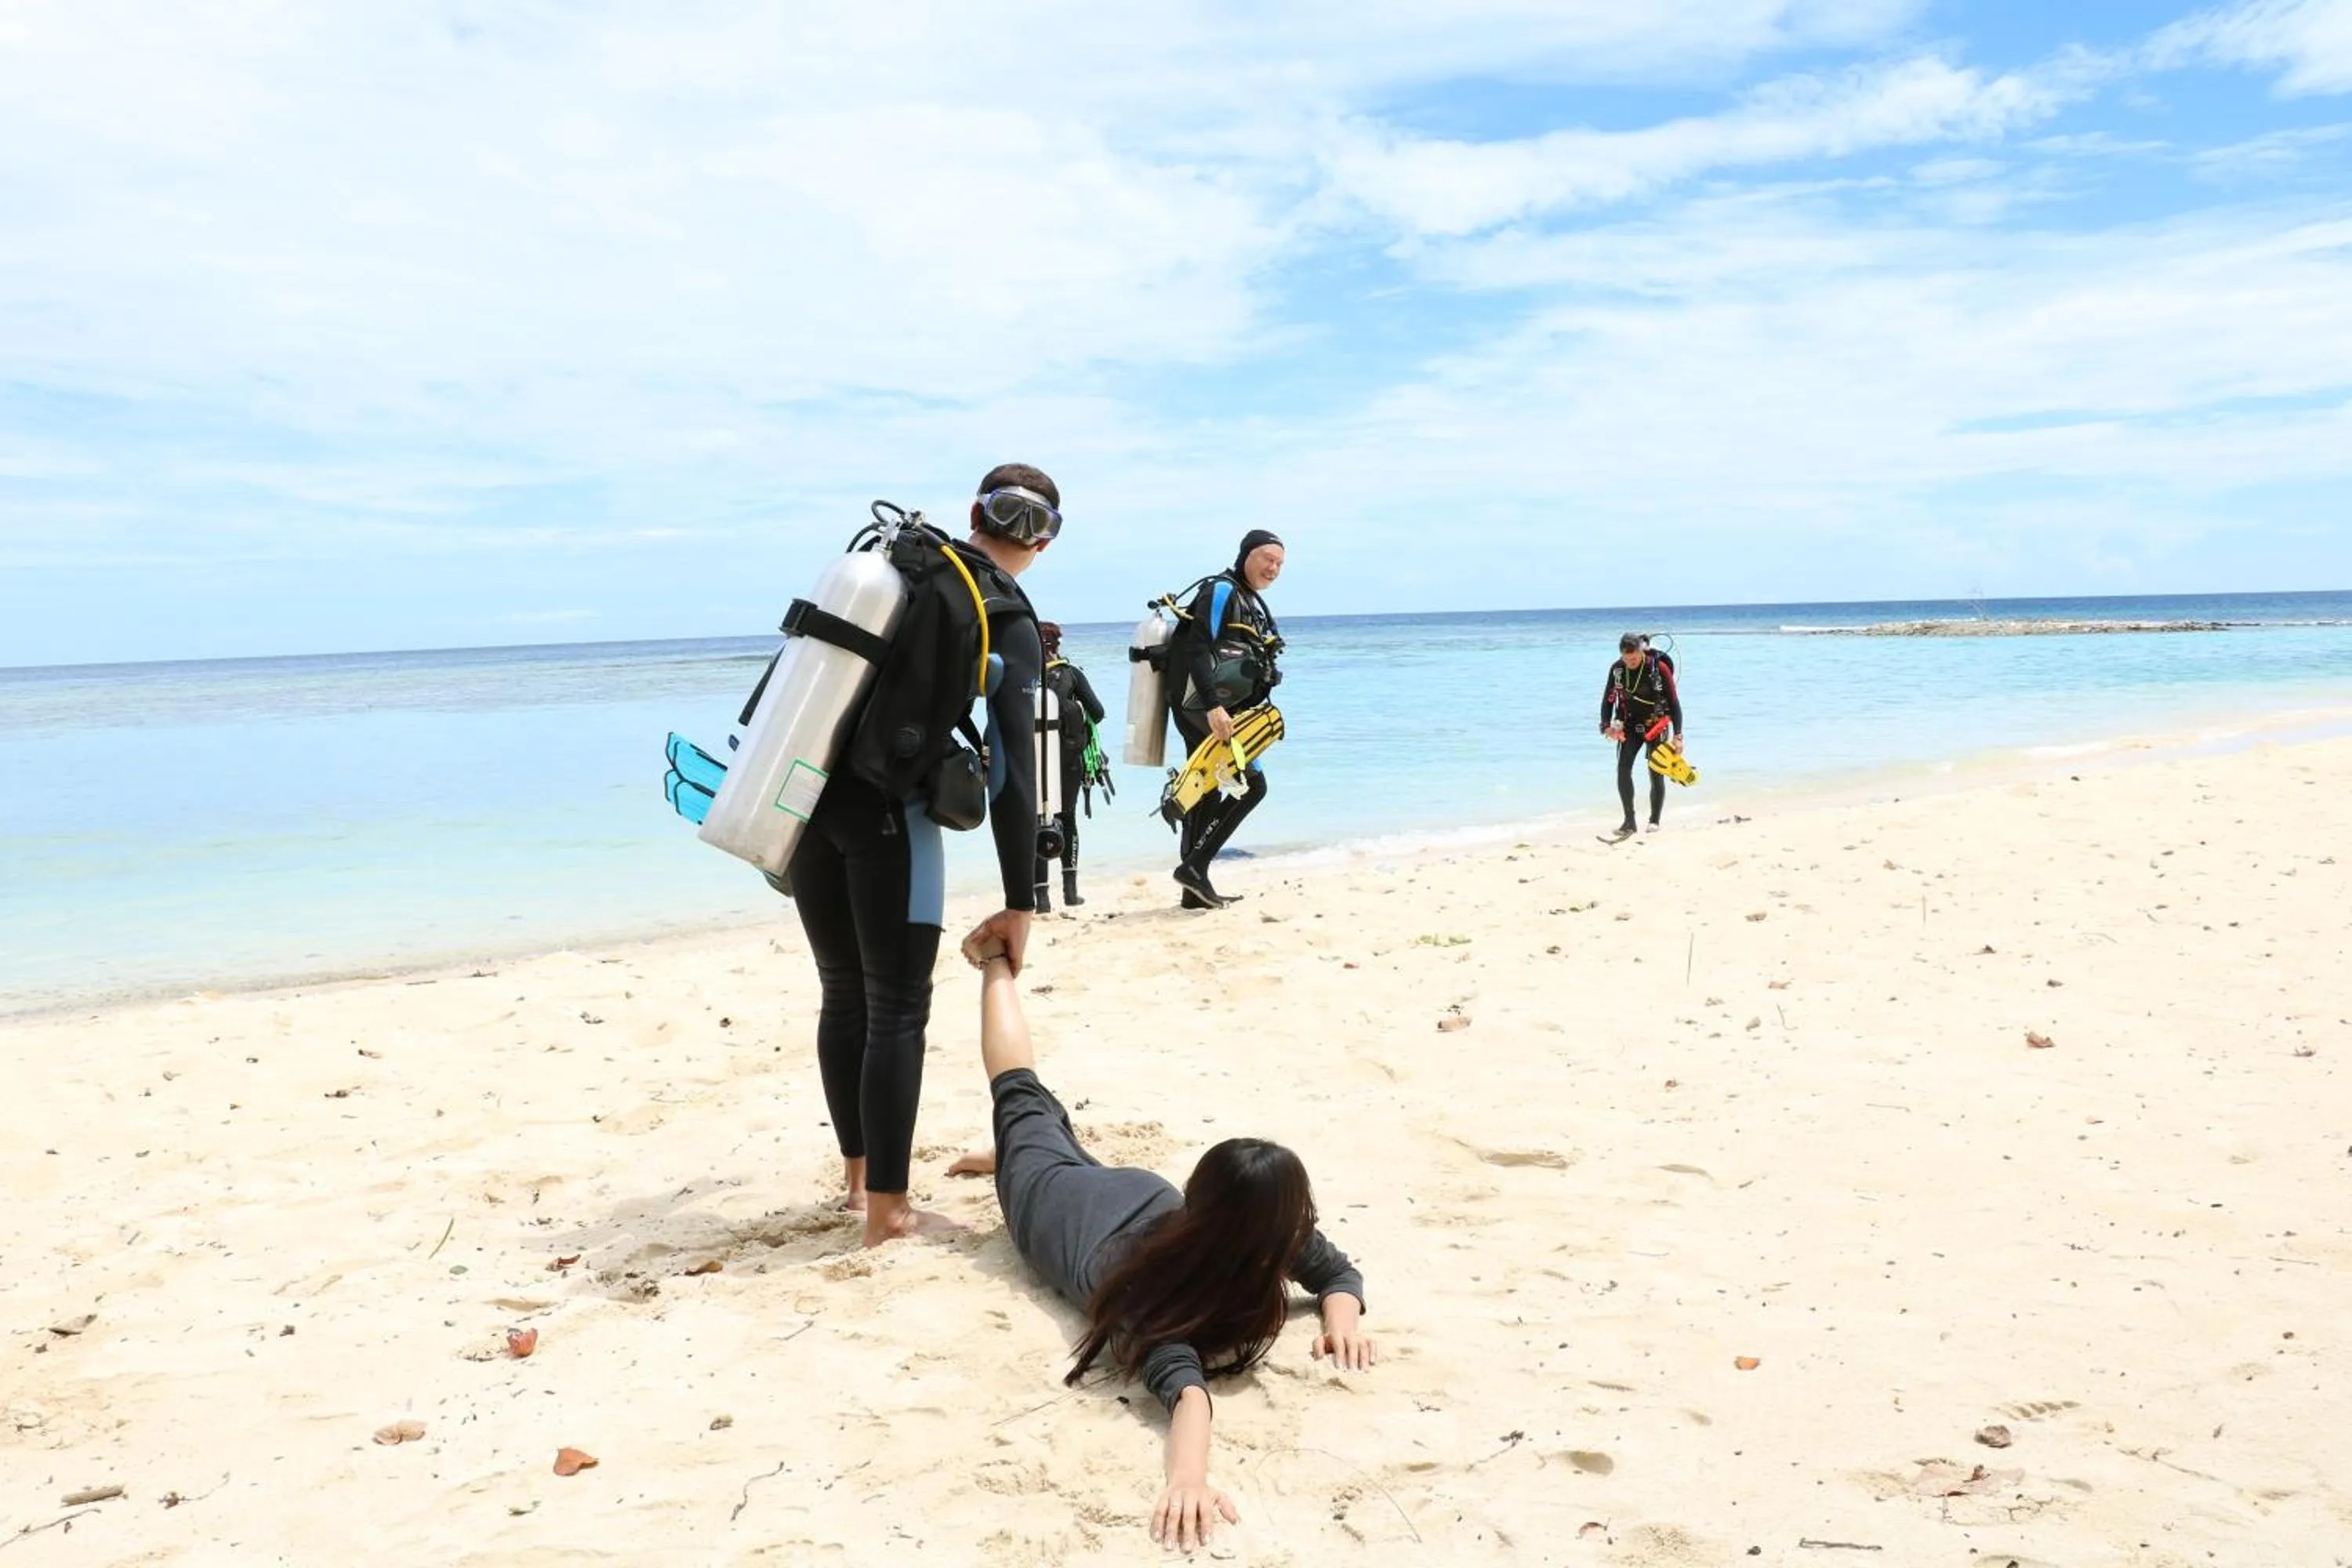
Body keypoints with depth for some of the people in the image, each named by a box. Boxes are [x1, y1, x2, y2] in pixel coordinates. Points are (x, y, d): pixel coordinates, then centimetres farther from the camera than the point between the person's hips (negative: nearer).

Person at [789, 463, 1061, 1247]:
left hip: (809, 796, 6)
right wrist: (1020, 904, -5)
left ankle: (858, 1175, 32)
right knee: (896, 1010, 2)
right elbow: (1013, 771, -7)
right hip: (889, 811, -6)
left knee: (843, 996, 17)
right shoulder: (1011, 623, -1)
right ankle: (887, 1212, 6)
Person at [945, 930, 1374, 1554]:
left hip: (1133, 1195, 2)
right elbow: (1182, 1385, -69)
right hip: (1052, 1201, -2)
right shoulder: (1154, 1289, -49)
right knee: (1022, 1096, 25)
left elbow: (1339, 1270, -20)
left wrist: (1343, 1318, -40)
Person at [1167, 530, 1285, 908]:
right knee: (1252, 784, -12)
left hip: (1216, 712, 10)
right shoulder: (1221, 591, -9)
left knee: (1206, 796, 9)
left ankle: (1195, 889, 12)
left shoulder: (1253, 605, 21)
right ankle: (1194, 866, -12)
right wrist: (1213, 706, -29)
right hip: (1201, 710, -10)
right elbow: (1196, 650, -20)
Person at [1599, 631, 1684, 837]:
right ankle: (1629, 821, -10)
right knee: (1623, 768, -14)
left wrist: (1678, 735, -16)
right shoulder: (1617, 669, -7)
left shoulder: (1659, 668, -17)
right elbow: (1608, 699, 4)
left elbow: (1674, 702, -12)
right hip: (1631, 726, 3)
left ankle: (1654, 821, 15)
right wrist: (1607, 726, -11)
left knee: (1656, 774, -1)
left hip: (1656, 726, -3)